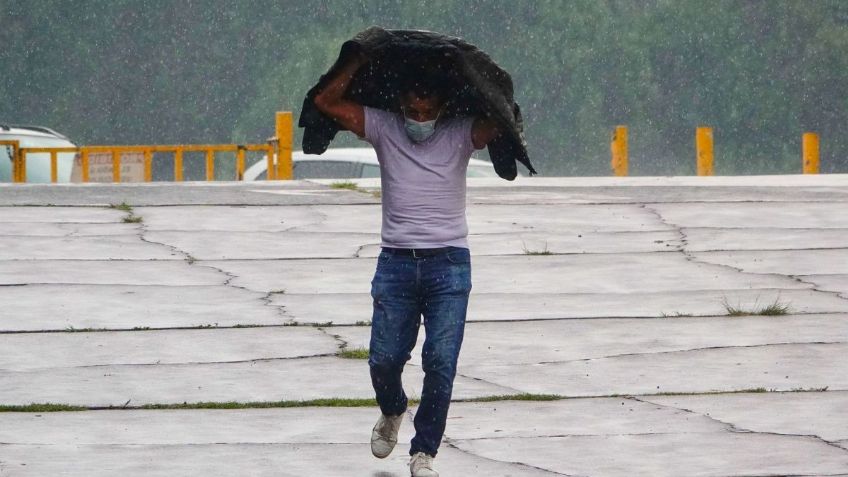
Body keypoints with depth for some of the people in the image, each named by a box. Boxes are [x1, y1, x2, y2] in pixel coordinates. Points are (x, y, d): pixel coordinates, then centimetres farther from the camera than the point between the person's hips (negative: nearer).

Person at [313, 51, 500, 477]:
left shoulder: (461, 135, 3)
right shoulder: (383, 129, 5)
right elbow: (326, 102, -1)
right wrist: (361, 60, -3)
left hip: (449, 263, -1)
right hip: (396, 262, 1)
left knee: (441, 362, -8)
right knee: (384, 359, 0)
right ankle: (392, 411, 35)